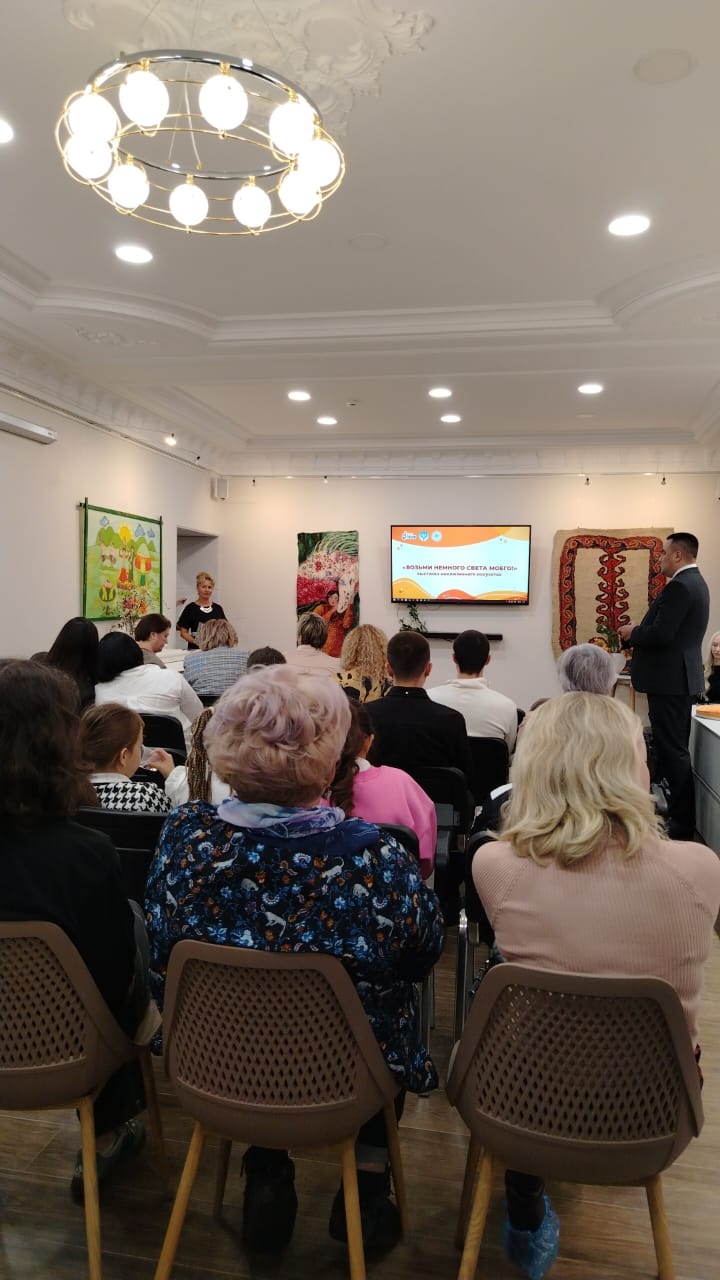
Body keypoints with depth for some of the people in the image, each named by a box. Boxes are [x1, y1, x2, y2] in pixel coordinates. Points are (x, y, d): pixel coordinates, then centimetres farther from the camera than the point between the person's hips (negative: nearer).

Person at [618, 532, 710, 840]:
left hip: (669, 678, -11)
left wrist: (632, 634, -8)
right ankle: (679, 814, 25)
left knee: (672, 750, -5)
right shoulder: (693, 581, 14)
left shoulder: (680, 586, -19)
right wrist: (639, 630, 8)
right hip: (680, 676, 11)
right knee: (675, 748, 16)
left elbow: (661, 634, -26)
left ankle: (682, 824, 2)